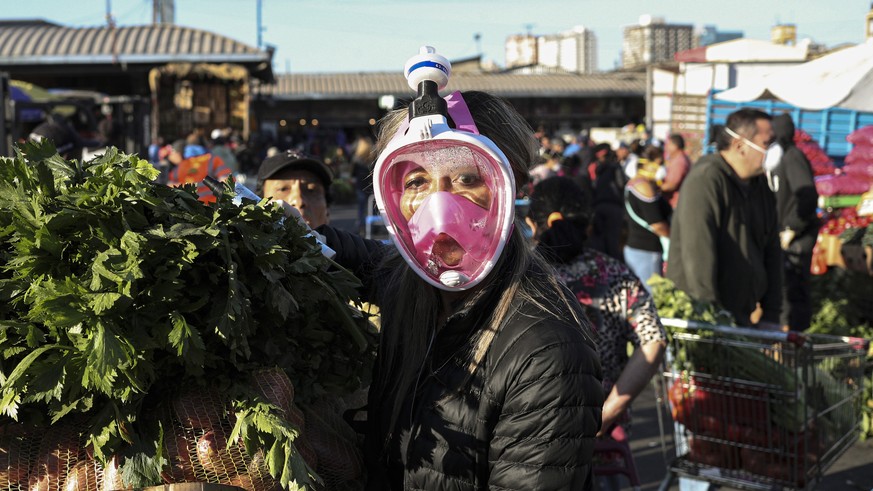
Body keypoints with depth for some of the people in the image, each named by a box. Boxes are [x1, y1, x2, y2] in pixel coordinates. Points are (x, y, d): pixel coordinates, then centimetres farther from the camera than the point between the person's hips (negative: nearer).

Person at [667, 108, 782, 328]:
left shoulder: (760, 184, 10)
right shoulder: (705, 179, -16)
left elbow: (771, 251, 13)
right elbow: (698, 254, -24)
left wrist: (771, 315, 7)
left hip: (743, 316, 8)